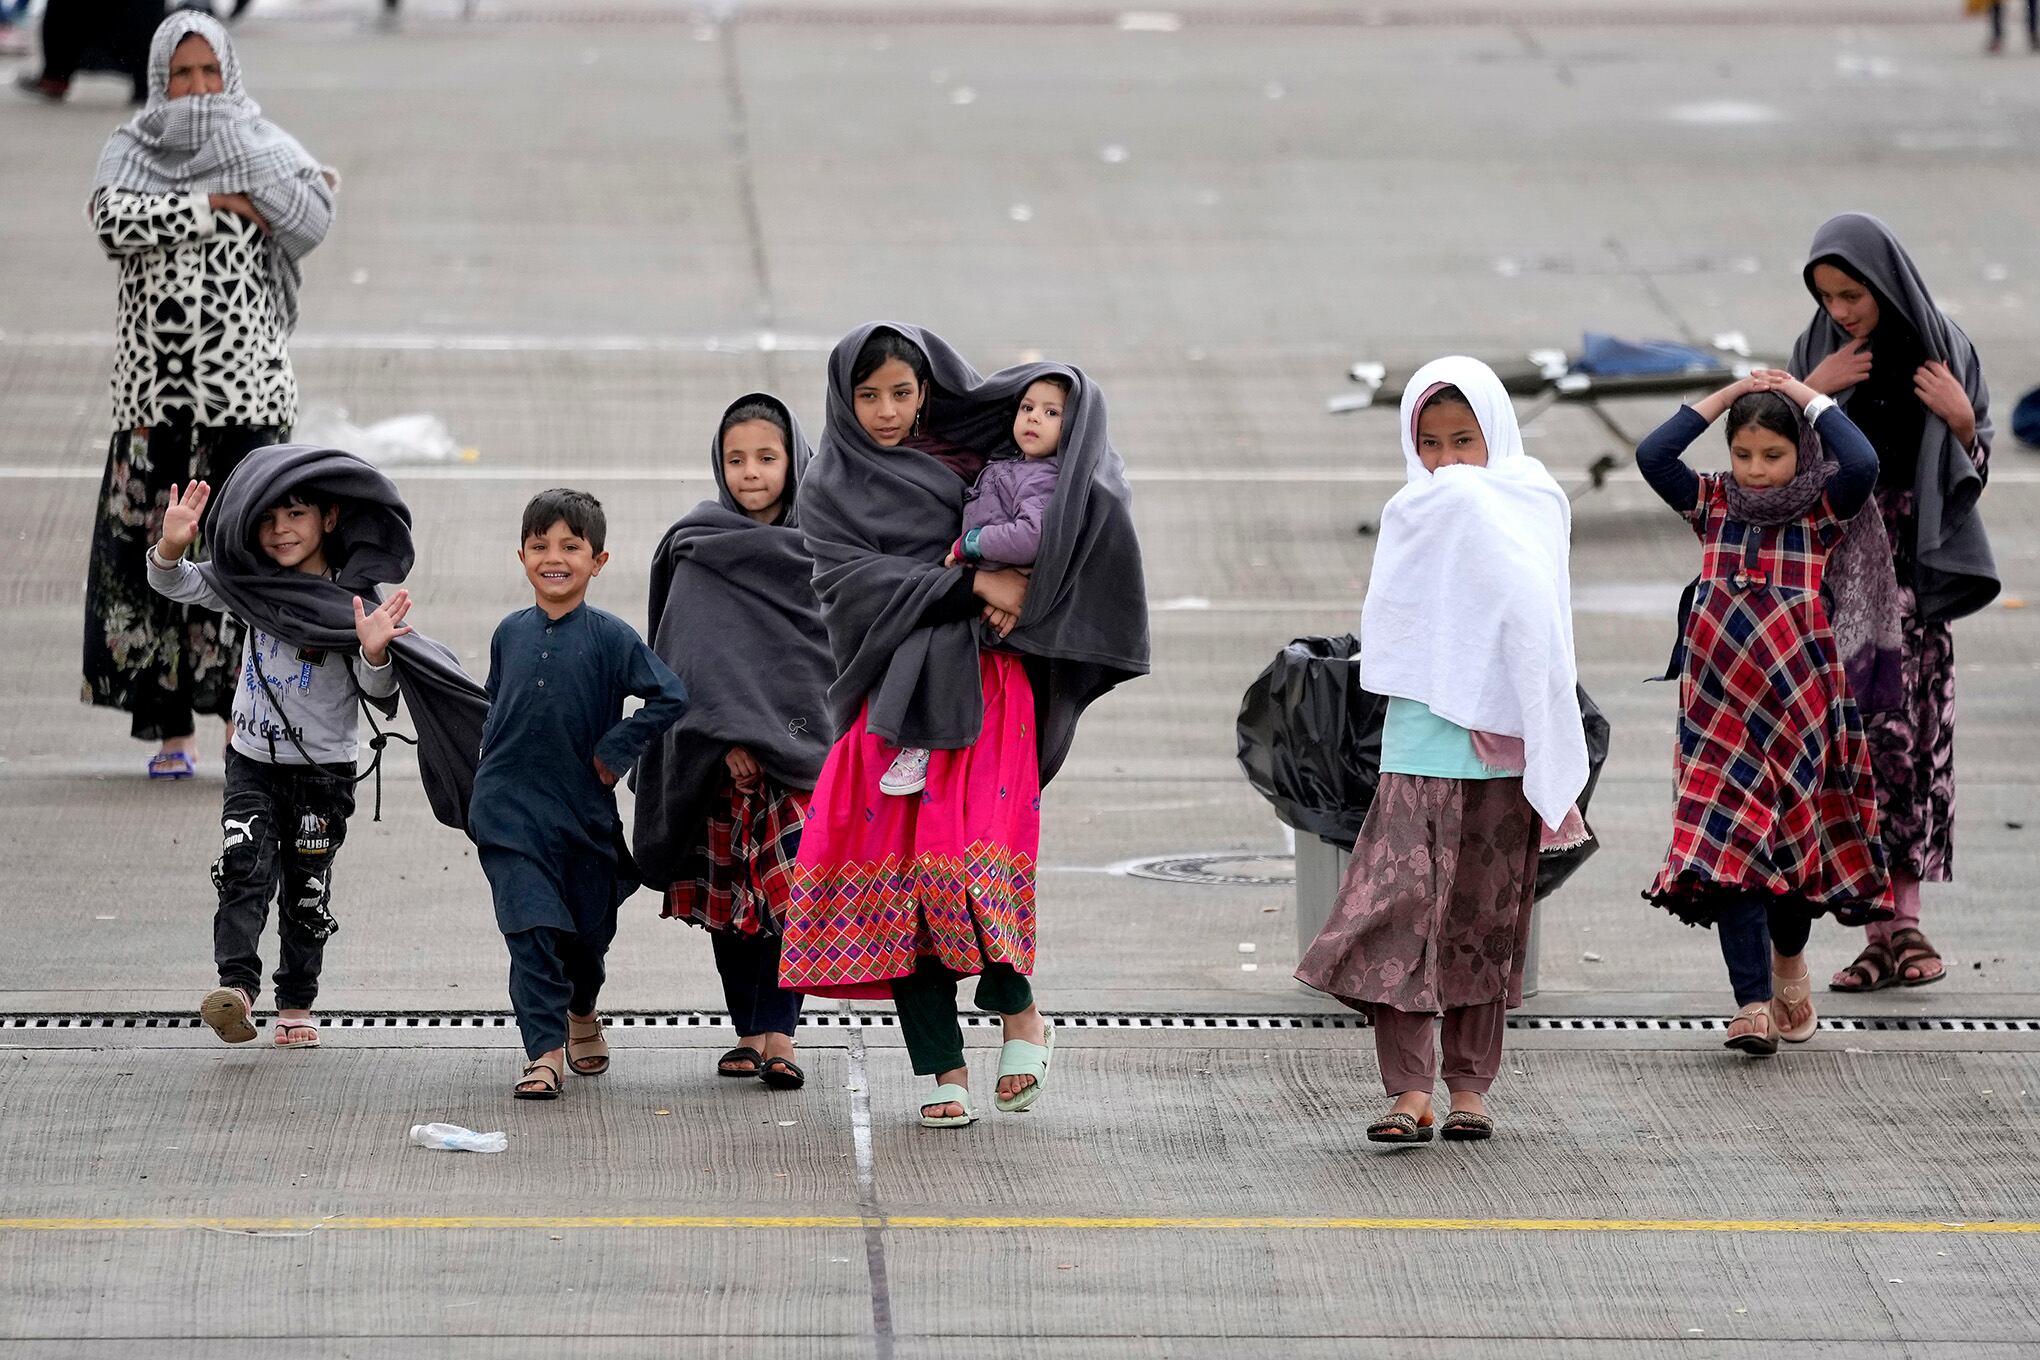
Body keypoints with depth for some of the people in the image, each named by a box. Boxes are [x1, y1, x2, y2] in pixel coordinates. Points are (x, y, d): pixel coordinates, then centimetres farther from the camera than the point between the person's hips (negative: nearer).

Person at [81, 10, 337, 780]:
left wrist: (235, 158, -8)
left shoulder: (260, 149, 7)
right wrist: (213, 205, -13)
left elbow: (314, 219, -11)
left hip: (244, 385, -1)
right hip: (154, 389, 1)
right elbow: (114, 219, -13)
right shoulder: (129, 153, 8)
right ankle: (173, 730, 7)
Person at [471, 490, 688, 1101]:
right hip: (511, 810, 1)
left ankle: (581, 1013, 44)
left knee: (588, 930, 15)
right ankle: (544, 1053, -9)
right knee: (531, 931, -12)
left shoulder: (610, 637, -8)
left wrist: (614, 752, -12)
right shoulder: (509, 634, 3)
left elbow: (669, 697, -10)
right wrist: (494, 761, 10)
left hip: (584, 812, -1)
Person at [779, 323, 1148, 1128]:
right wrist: (975, 584, -15)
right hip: (892, 692, 1)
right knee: (900, 868, -5)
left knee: (973, 855, -17)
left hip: (981, 688, -1)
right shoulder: (830, 492, 10)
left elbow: (1070, 391, 9)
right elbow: (857, 580, -5)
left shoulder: (969, 450, 11)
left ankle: (1017, 1007, 5)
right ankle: (944, 1069, -1)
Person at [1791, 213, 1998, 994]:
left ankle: (1901, 921, -3)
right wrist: (1811, 397, -11)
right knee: (1858, 739, -6)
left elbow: (1973, 471, 6)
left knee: (1906, 736, -6)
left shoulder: (1943, 349, 1)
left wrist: (1963, 422, -13)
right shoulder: (1816, 352, 4)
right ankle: (1888, 928, -5)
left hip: (1914, 571, -1)